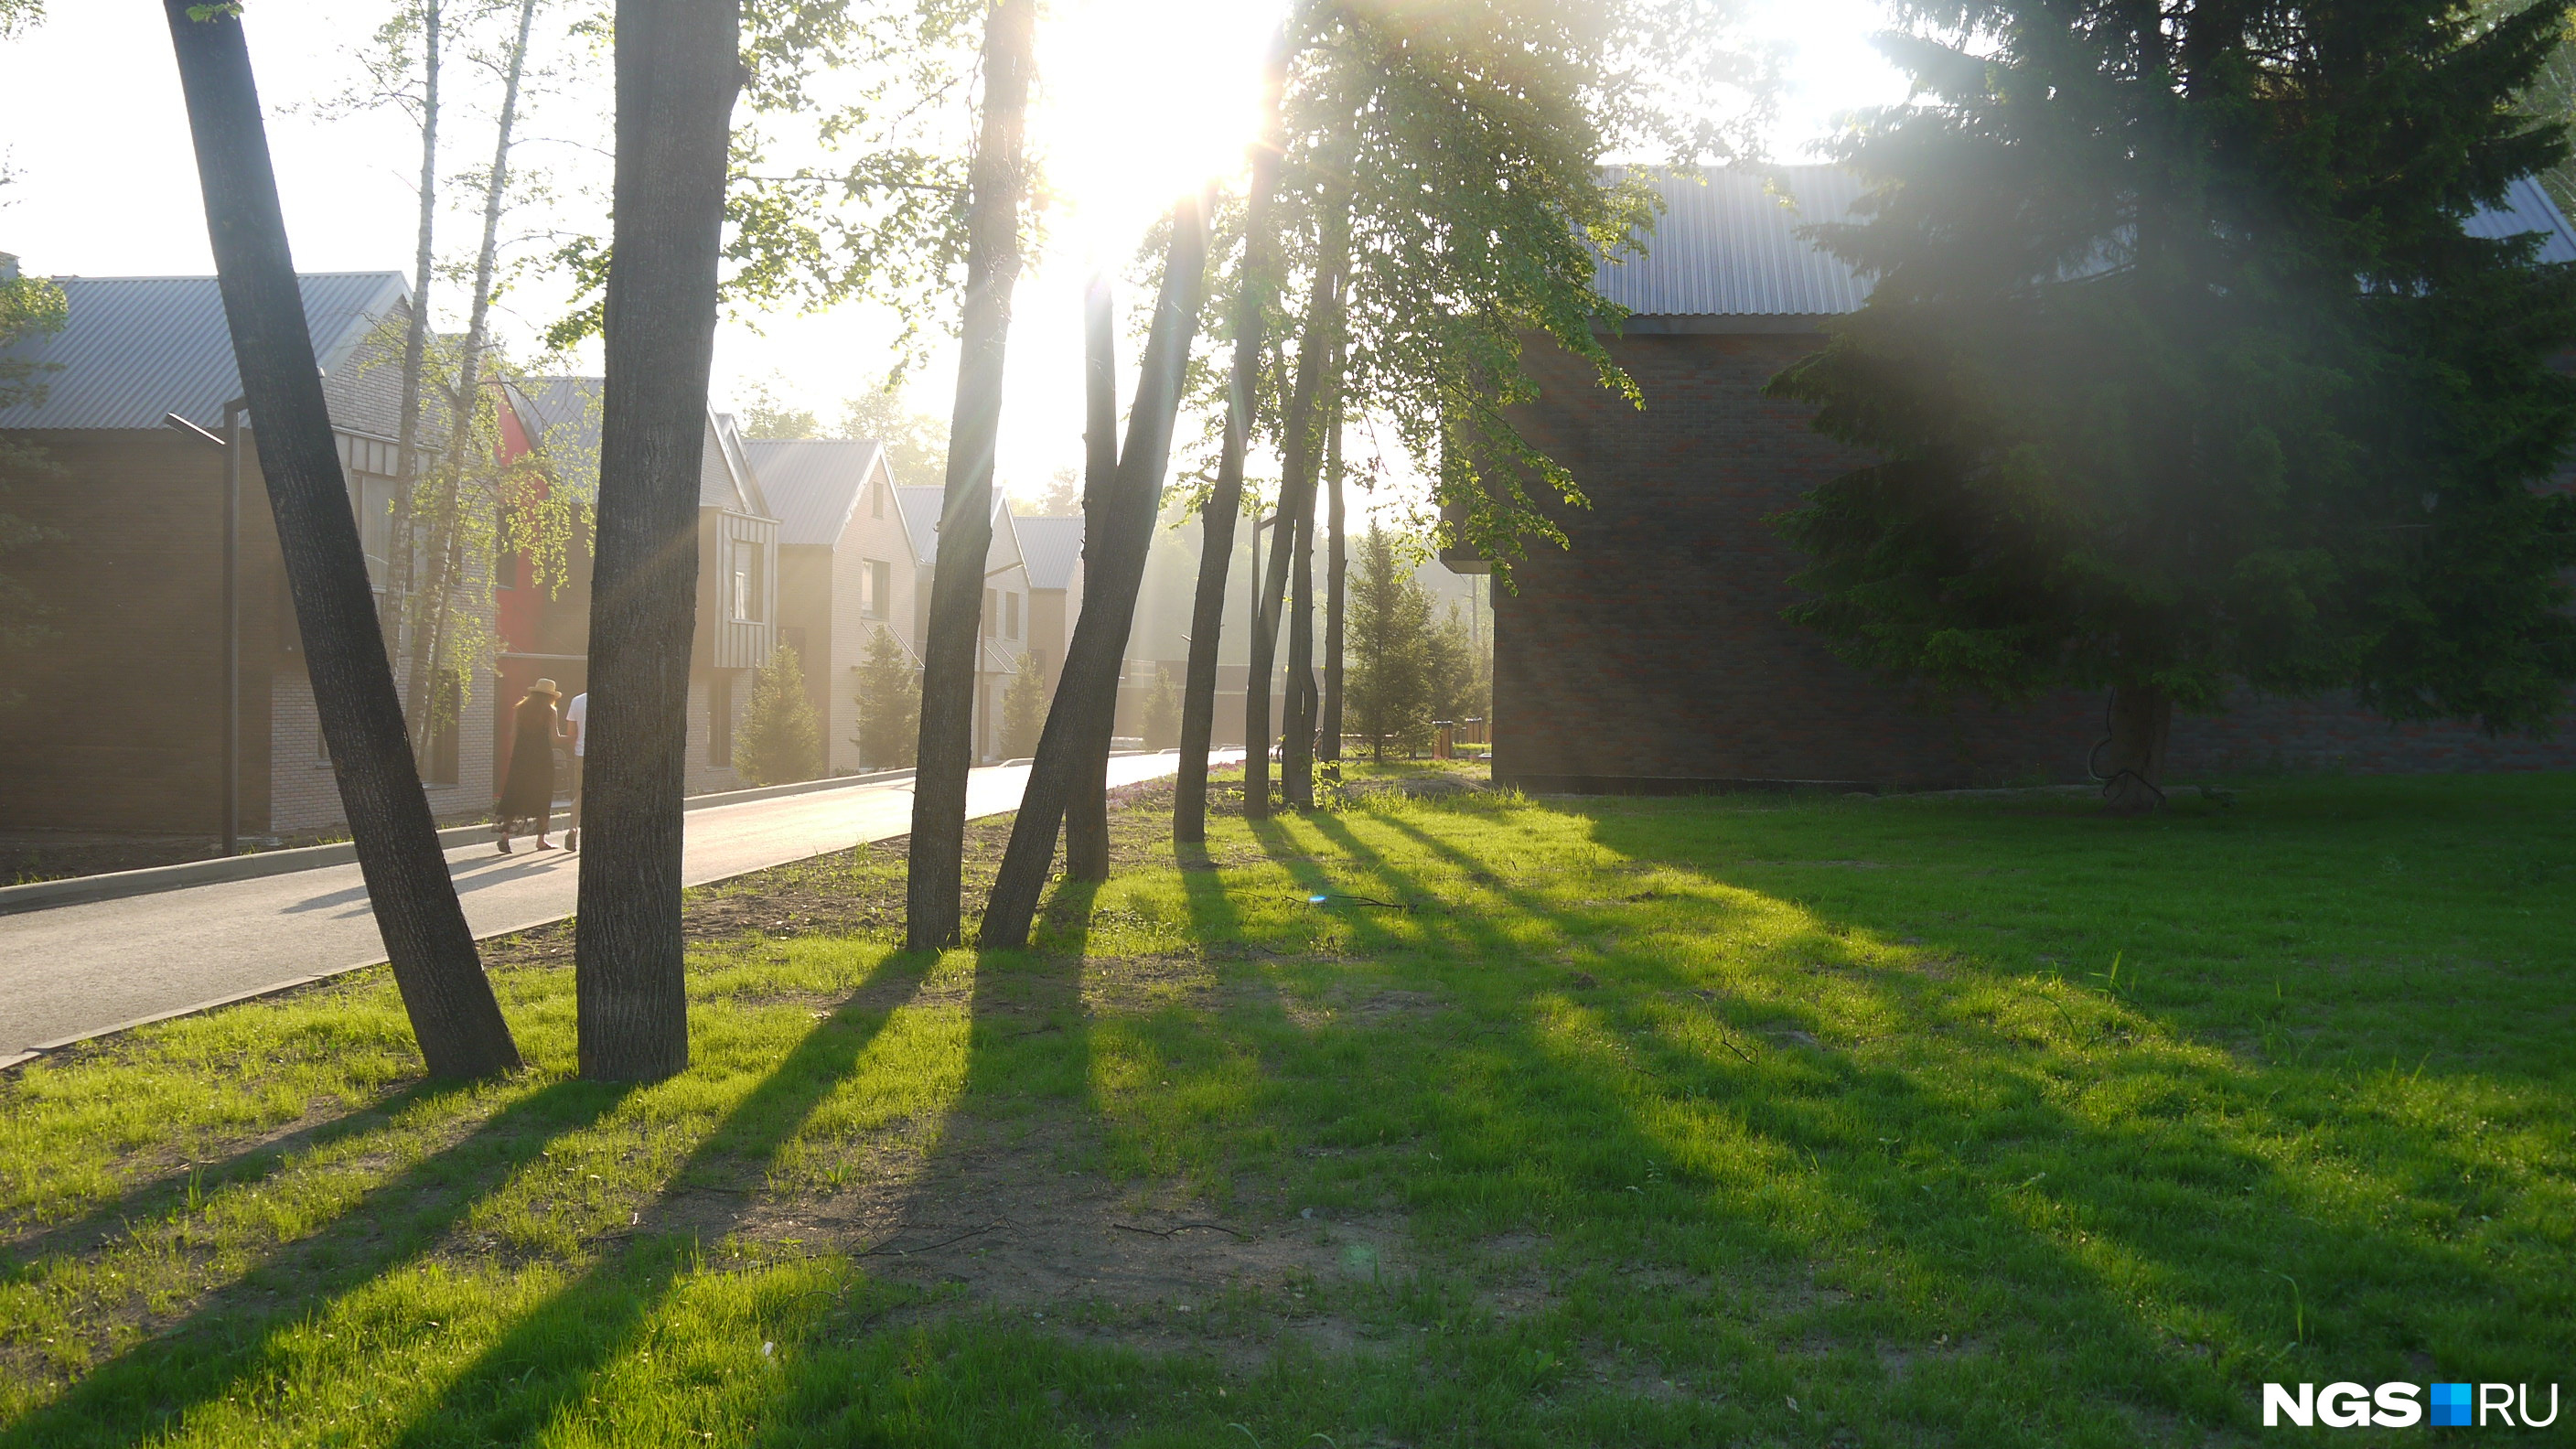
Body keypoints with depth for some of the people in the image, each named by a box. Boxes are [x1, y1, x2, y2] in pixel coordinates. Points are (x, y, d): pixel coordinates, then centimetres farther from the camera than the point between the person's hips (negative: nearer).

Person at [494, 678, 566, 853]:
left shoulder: (520, 709, 7)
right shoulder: (550, 711, -2)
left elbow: (513, 735, 4)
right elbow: (554, 737, -7)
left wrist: (511, 758, 12)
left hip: (521, 757, 3)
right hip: (542, 758, -3)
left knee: (514, 795, 3)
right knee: (542, 797, 6)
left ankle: (505, 833, -13)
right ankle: (541, 840, 8)